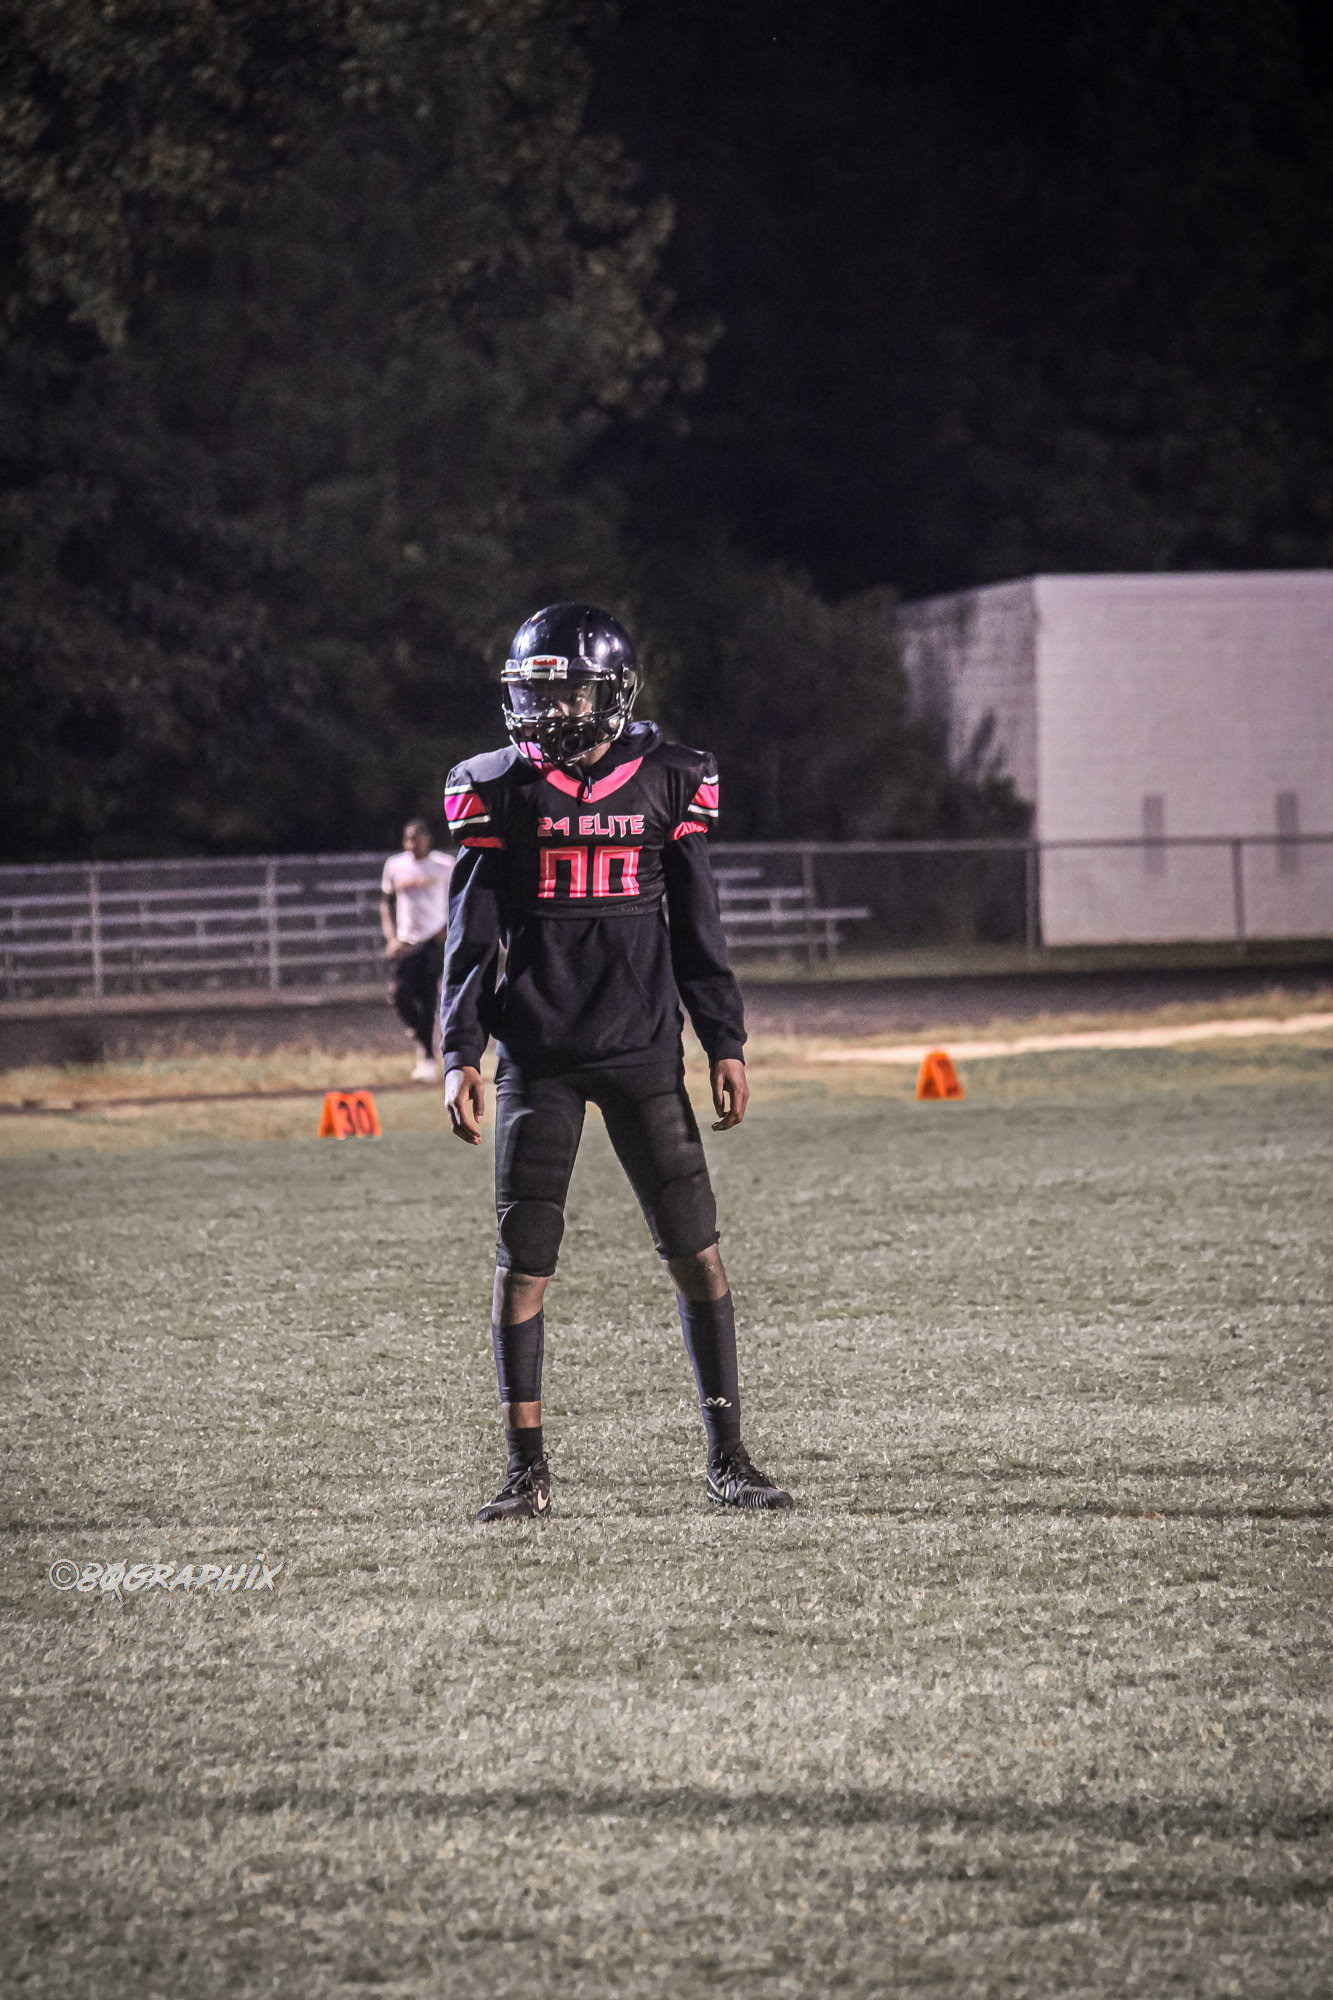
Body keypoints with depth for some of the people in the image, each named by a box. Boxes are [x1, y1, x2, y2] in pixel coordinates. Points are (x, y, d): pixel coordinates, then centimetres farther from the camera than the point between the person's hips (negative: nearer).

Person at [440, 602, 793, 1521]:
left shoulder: (666, 782, 4)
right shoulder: (503, 790, 1)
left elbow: (698, 928, 9)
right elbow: (473, 937, 3)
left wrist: (726, 1045, 5)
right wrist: (460, 1056, -5)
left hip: (645, 1048, 1)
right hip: (538, 1056, -1)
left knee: (696, 1251, -2)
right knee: (523, 1262, -2)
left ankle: (728, 1459, 6)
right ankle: (528, 1471, 6)